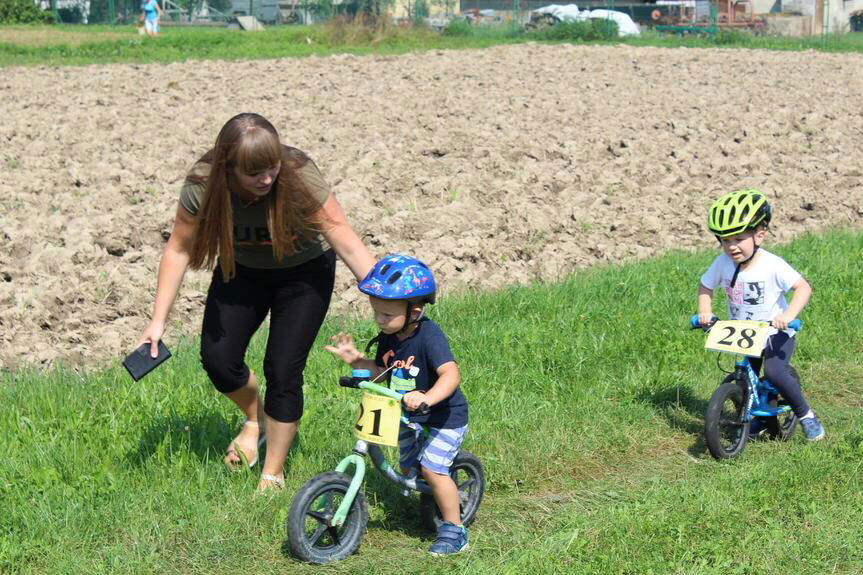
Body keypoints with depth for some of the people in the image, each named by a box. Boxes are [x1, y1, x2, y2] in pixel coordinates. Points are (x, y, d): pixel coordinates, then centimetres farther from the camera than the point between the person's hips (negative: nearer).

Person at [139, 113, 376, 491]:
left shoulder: (300, 178, -34)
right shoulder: (202, 185, -28)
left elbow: (348, 245, -29)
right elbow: (179, 249, -13)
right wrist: (159, 319, -14)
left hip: (302, 272, -2)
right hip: (242, 270, 3)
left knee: (283, 371, -9)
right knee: (217, 357, -10)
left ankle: (273, 476, 10)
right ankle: (254, 419, 25)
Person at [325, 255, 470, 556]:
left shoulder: (429, 336, -28)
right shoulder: (387, 337, -5)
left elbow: (451, 373, -40)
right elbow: (381, 371, 8)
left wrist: (427, 397, -56)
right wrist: (357, 360, -10)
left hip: (445, 416, -8)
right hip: (408, 417, 8)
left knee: (432, 468, -17)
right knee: (408, 468, 14)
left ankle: (454, 528, -2)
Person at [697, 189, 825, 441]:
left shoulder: (772, 265, -22)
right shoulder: (722, 264, -9)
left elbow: (804, 287, -24)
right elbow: (705, 287, 7)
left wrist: (789, 314, -38)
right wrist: (705, 312, -10)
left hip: (776, 333, -5)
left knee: (774, 371, -24)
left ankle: (806, 415, -5)